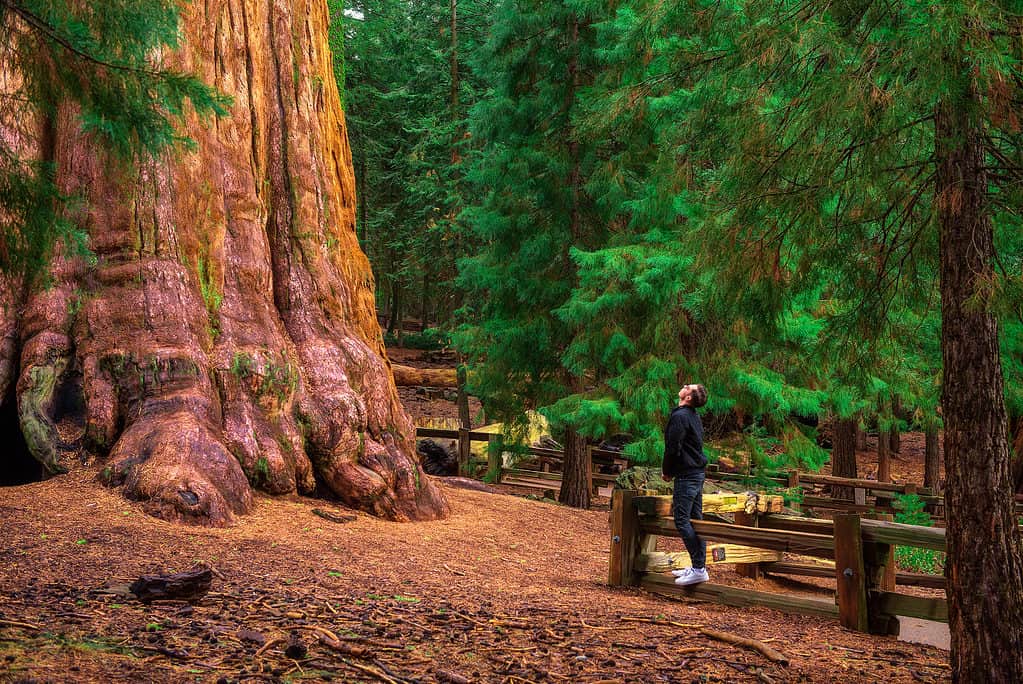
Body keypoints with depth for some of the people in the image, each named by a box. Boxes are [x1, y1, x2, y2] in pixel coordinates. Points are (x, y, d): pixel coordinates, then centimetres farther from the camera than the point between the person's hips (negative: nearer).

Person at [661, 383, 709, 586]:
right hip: (698, 472, 10)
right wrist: (671, 470, 17)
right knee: (695, 520, 12)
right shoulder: (694, 416, 14)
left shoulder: (679, 416, -16)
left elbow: (673, 447, -18)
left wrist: (667, 471, -2)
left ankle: (699, 569, -11)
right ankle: (699, 566, 16)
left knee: (682, 520, -9)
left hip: (686, 475, -10)